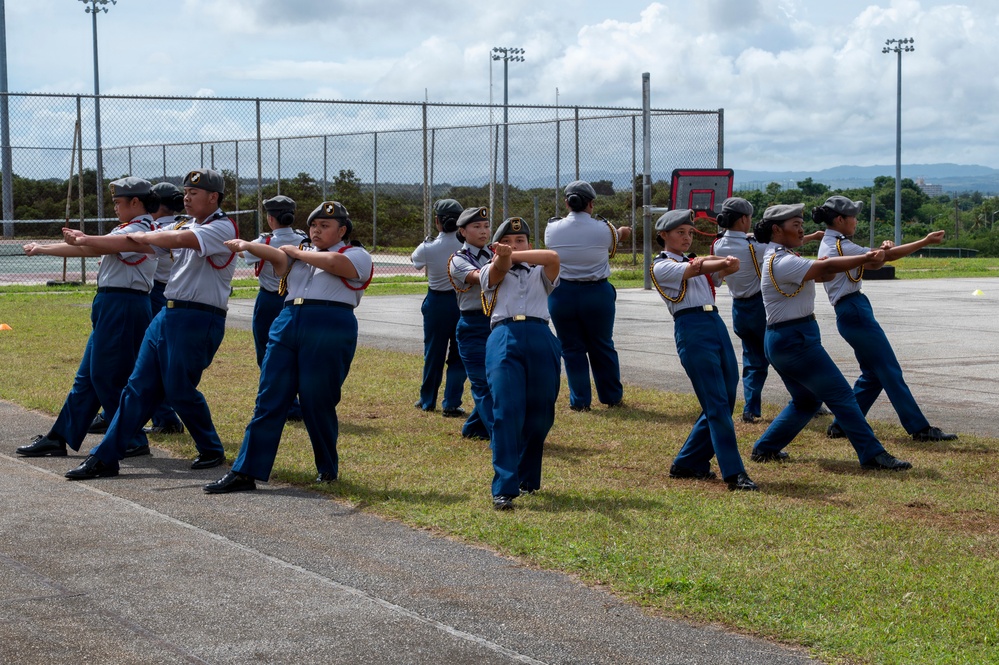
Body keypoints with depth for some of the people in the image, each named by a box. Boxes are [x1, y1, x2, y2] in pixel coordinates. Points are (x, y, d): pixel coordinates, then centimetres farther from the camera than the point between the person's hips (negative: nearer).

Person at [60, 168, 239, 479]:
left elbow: (179, 239, -27)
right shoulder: (187, 227, 16)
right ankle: (105, 457, 7)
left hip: (198, 320, -8)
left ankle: (212, 450, 18)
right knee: (139, 386, 6)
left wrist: (141, 236, -10)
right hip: (169, 314, 8)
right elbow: (142, 243, 14)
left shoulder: (223, 228, -11)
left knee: (179, 389, -3)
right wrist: (89, 241, 8)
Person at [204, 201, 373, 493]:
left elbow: (332, 263, -15)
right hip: (286, 325, 5)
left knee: (318, 404, -1)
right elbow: (277, 256, 2)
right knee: (268, 401, 1)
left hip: (329, 332, -5)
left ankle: (328, 469, 19)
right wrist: (246, 246, -18)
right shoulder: (299, 253, 22)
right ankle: (246, 472, 0)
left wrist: (297, 252, 0)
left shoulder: (356, 255, 6)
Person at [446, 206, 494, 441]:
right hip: (473, 326, -5)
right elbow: (479, 277, -25)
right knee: (484, 383, -5)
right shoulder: (458, 260, -4)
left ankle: (474, 427, 24)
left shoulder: (494, 254, 12)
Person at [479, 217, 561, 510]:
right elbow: (499, 269, -6)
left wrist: (515, 255, 1)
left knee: (540, 415, 4)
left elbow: (552, 257, 2)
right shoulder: (492, 273, 20)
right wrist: (503, 257, -30)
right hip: (504, 338, -3)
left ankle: (528, 478, 24)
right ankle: (504, 489, -17)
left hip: (541, 340, 3)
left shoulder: (540, 274, 25)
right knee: (506, 413, -14)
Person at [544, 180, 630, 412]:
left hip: (562, 294, 0)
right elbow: (618, 237, 12)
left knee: (572, 349, 9)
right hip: (597, 293, 0)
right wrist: (623, 232, 39)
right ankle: (612, 396, 25)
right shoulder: (604, 229, -10)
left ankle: (580, 400, 9)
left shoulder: (552, 229, -7)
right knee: (602, 347, 14)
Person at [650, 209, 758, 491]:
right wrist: (725, 261, -11)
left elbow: (728, 268, 9)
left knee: (725, 401, 7)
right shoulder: (661, 266, 3)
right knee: (717, 404, -10)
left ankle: (688, 463, 18)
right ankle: (734, 473, -9)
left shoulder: (694, 261, 25)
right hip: (692, 328, -8)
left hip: (716, 324, 8)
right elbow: (697, 268, -13)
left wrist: (726, 262, -11)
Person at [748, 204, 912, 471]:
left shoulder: (778, 257, 16)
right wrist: (867, 258, -20)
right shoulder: (783, 262, -17)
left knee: (806, 400, 20)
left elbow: (820, 272, 13)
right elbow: (827, 267, -22)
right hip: (795, 338, -11)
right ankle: (872, 454, -8)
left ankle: (764, 449, 24)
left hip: (780, 339, 11)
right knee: (841, 395, -8)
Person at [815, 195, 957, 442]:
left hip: (848, 313, 10)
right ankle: (919, 428, -5)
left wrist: (884, 249, -1)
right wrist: (925, 241, -14)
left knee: (873, 374, 14)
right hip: (855, 311, -10)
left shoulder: (828, 244, 16)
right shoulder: (840, 246, -14)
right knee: (890, 370, -7)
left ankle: (842, 425, 15)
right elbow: (886, 258, -15)